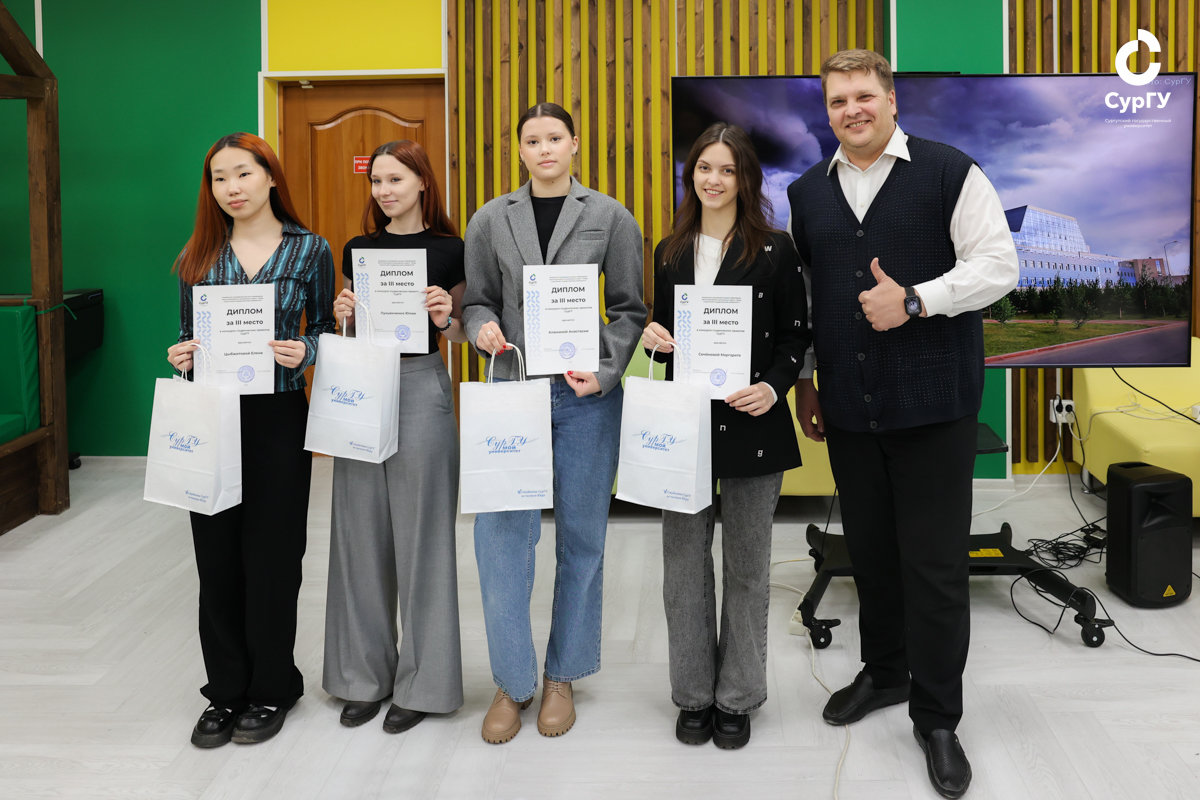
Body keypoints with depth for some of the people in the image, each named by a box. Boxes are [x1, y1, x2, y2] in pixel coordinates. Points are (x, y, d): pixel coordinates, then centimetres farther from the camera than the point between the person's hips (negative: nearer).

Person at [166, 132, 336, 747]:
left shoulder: (309, 250, 0)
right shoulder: (199, 255, 7)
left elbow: (324, 329, 6)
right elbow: (188, 335, 13)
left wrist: (303, 350, -14)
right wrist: (180, 356, -8)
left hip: (277, 418, -2)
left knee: (272, 553, 4)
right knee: (216, 554, 6)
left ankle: (271, 690, 21)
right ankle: (226, 691, 22)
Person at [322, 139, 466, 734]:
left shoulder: (448, 250, 0)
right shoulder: (358, 249, 10)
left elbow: (458, 334, 5)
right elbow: (351, 333, 15)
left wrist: (446, 320, -16)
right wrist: (344, 316, -5)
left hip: (421, 388, -4)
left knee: (420, 534, 1)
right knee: (361, 532, 8)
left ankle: (421, 682, 14)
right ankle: (365, 674, 22)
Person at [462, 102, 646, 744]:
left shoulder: (611, 218, 4)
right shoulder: (490, 220, 8)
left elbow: (629, 310, 4)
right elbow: (477, 301, 12)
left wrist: (604, 370, -11)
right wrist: (483, 328, -11)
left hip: (586, 395, 0)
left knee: (581, 535, 7)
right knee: (501, 534, -3)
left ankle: (562, 676, 23)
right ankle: (512, 682, 12)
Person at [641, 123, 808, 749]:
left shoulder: (774, 249, -2)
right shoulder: (671, 252, 11)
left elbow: (796, 334, -1)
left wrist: (774, 387, -17)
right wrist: (653, 339, -4)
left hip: (751, 425, -3)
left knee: (746, 563, 7)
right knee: (685, 559, 8)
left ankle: (738, 698, 21)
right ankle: (694, 695, 22)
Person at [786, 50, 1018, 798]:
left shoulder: (951, 173, -2)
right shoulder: (807, 194, 12)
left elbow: (997, 264, -6)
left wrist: (914, 301, -17)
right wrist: (803, 379, 16)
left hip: (933, 403, -4)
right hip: (848, 406, 4)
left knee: (936, 563, -1)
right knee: (870, 551, 14)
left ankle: (937, 717, 12)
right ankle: (885, 671, 34)